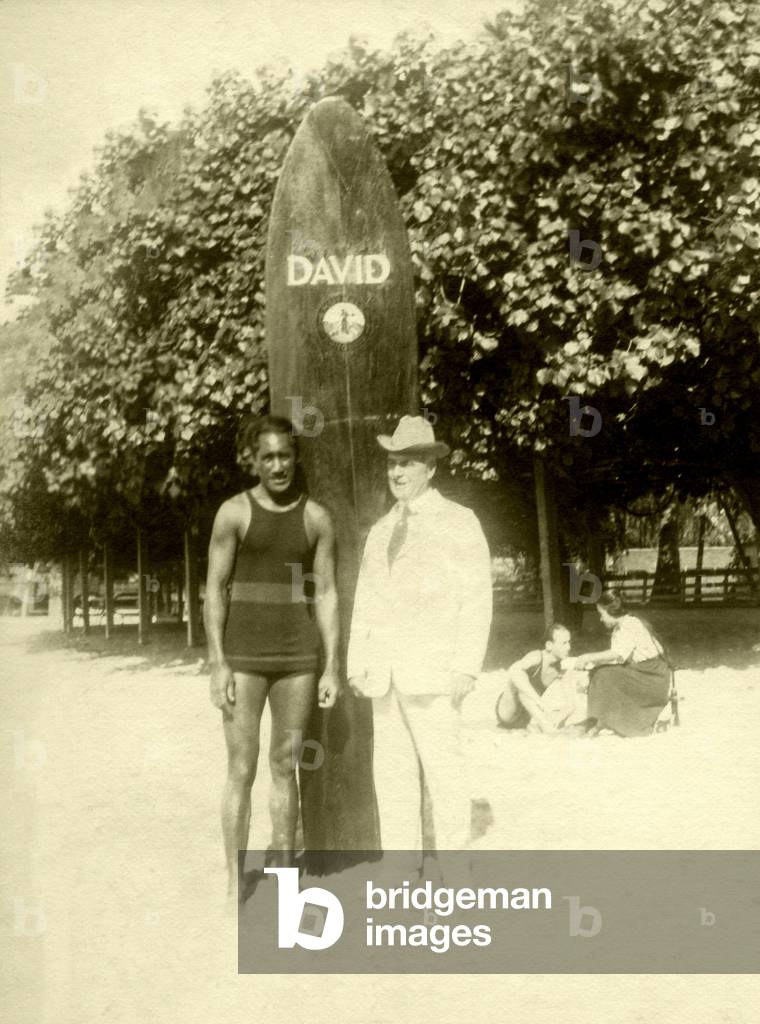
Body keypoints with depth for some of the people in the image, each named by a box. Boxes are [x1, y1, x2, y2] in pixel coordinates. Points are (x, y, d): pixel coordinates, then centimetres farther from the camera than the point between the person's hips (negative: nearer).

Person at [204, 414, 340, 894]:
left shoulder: (317, 517, 3)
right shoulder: (234, 512, -4)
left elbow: (327, 596, 4)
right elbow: (215, 591, -4)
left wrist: (332, 668, -1)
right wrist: (218, 664, -11)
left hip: (297, 655, 3)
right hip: (244, 654, -2)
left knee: (286, 767, 9)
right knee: (242, 769, -1)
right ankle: (236, 882, 9)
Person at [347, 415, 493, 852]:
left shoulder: (459, 521, -2)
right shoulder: (382, 530, 17)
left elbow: (477, 598, -8)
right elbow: (366, 602, 16)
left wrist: (466, 667, -15)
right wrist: (357, 664, 6)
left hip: (433, 670, -6)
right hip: (386, 674, 6)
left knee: (442, 770, -4)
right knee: (392, 772, 6)